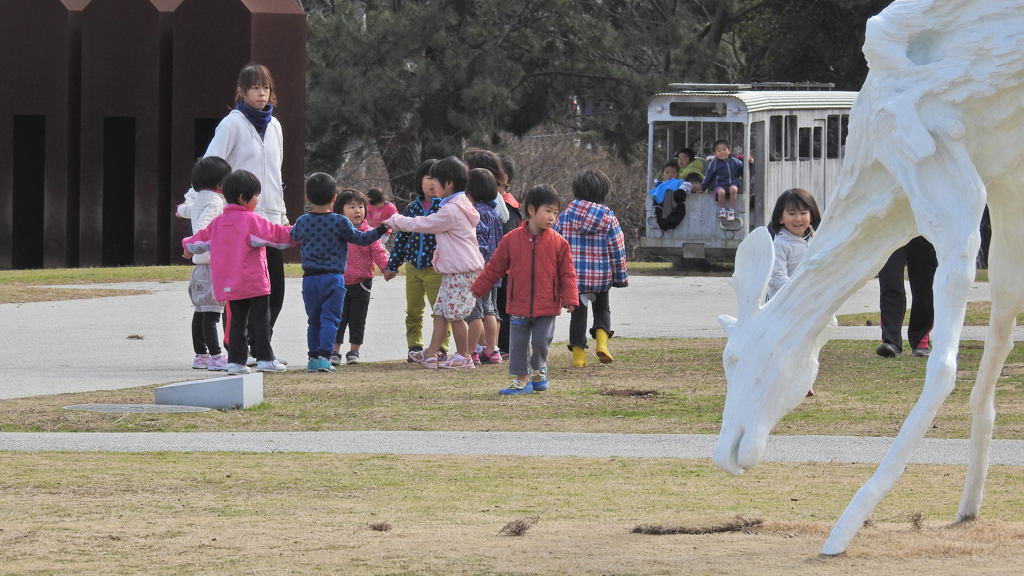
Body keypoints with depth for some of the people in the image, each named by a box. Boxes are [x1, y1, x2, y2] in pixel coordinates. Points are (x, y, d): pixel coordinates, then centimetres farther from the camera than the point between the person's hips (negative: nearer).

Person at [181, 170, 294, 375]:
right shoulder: (251, 220, -10)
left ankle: (235, 361, 7)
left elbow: (203, 237, 22)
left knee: (237, 321, 10)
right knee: (261, 320, 1)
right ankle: (264, 359, 0)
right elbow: (275, 234, -8)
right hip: (254, 281, -6)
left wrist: (188, 246, 42)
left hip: (230, 284, 6)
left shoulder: (218, 222, 9)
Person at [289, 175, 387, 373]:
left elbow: (293, 237, 24)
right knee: (330, 318, -4)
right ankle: (324, 355, -15)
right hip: (333, 278, -3)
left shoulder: (302, 222, 3)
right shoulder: (339, 222, -7)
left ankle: (313, 356, 13)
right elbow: (360, 239, -1)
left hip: (309, 279, 3)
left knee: (314, 320, 13)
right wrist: (382, 229, 8)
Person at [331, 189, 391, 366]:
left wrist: (388, 267, -22)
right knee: (338, 319, 3)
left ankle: (354, 351, 17)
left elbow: (378, 253, -7)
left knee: (357, 320, 6)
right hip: (339, 283, 0)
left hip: (361, 283, 0)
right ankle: (335, 351, 11)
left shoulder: (368, 233, -3)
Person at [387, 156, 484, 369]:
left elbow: (423, 224, -11)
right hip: (453, 269, 11)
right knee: (441, 311, 10)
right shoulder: (460, 206, 15)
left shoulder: (451, 210, -18)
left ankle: (463, 356, 5)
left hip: (461, 271, -11)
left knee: (455, 314, -3)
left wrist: (395, 221, 1)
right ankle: (430, 354, 13)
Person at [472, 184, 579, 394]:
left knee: (541, 340, -3)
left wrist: (570, 298, -6)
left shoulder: (558, 243, -2)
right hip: (519, 305, 1)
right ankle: (522, 379, 17)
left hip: (547, 305, -1)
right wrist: (477, 289, 11)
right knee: (518, 343, 4)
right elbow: (495, 267, 7)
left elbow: (567, 274, 2)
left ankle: (539, 368, 26)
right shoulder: (511, 239, -2)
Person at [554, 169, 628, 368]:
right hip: (601, 276, 0)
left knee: (578, 313, 9)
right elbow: (617, 249, -3)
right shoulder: (607, 217, -5)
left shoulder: (565, 216, -2)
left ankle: (578, 354, 6)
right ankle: (602, 342, -4)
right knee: (602, 309, 19)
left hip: (573, 275, 0)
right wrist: (620, 276, 6)